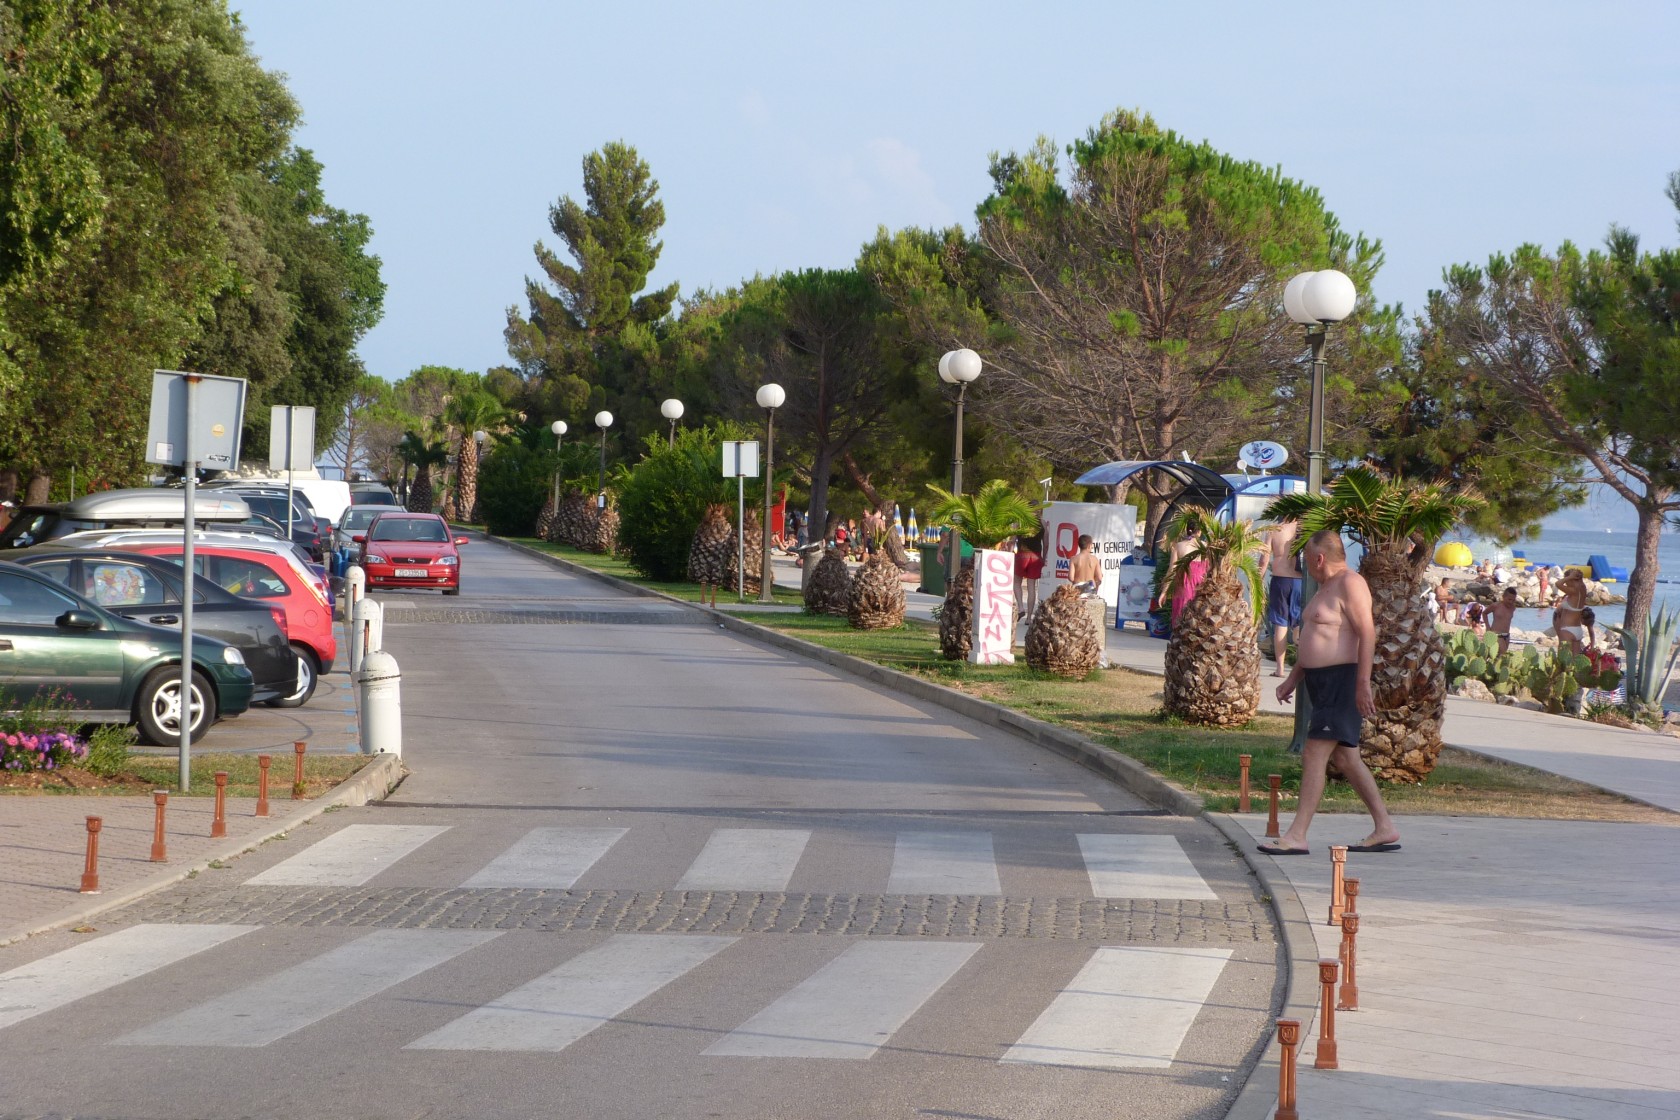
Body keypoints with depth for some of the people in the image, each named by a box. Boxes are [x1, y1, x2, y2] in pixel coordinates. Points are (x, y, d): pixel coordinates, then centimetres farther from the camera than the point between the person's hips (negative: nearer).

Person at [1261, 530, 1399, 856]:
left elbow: (1367, 634, -20)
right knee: (1345, 757, 11)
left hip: (1343, 680, -11)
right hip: (1322, 682, 11)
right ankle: (1385, 829, 16)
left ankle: (1297, 836, -15)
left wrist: (1363, 684, -25)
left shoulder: (1350, 584, -12)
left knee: (1314, 755, -13)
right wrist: (1292, 680, 23)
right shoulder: (1326, 587, 20)